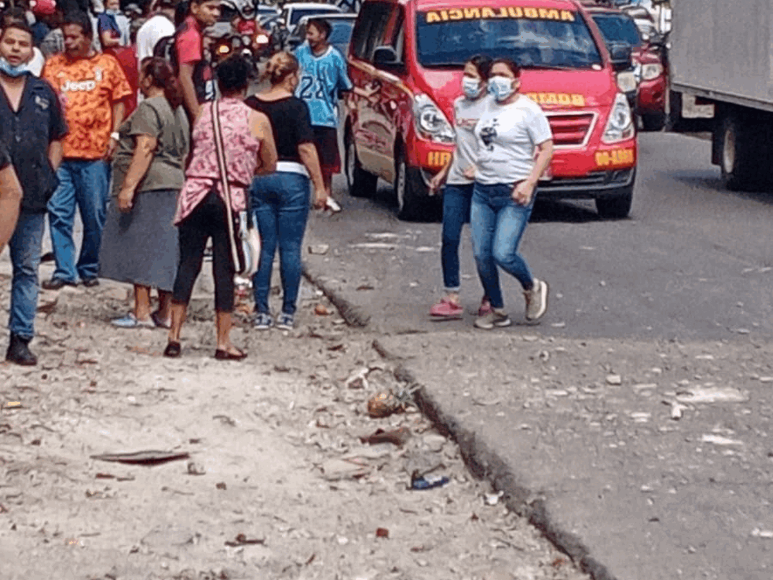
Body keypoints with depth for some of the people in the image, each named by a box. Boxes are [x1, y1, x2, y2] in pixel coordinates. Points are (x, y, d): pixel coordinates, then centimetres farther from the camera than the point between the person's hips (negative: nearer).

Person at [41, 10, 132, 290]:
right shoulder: (53, 65, 10)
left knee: (94, 214, 5)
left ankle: (89, 268, 19)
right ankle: (64, 270, 4)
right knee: (58, 212, -2)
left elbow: (118, 102, 8)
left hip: (95, 152, -1)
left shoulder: (107, 64, 5)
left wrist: (114, 134, -4)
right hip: (59, 151, 1)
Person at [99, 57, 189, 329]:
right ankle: (165, 312, 11)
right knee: (164, 250, 10)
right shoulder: (178, 110, 18)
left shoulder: (148, 108, -11)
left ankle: (141, 311, -7)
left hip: (148, 186, -9)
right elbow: (183, 153, 21)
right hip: (172, 185, 9)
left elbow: (145, 149, -21)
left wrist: (128, 186, -23)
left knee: (140, 248, -6)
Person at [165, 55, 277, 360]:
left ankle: (174, 337, 6)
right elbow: (269, 165, 9)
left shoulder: (202, 113, 6)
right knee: (224, 270, 3)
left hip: (195, 193, 2)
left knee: (187, 265, 7)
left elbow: (192, 154, 14)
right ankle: (223, 343, 7)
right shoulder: (257, 120, 0)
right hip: (232, 197, -2)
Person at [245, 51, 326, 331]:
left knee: (263, 248, 7)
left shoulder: (250, 105, 4)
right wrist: (319, 185, -8)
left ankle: (261, 311, 6)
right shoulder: (295, 106, -9)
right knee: (290, 248, 3)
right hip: (292, 179, -4)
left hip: (258, 179, 4)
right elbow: (306, 148, -12)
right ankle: (288, 312, 4)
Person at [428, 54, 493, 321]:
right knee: (449, 239, -2)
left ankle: (490, 297, 16)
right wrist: (443, 172, 23)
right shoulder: (459, 105, 15)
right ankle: (451, 299, 1)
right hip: (456, 182, 6)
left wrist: (480, 168, -22)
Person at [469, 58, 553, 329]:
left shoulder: (528, 110, -7)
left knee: (503, 253, -15)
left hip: (514, 194, -7)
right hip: (482, 190, 7)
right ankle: (497, 311, 16)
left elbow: (546, 149, -10)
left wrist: (529, 184, -19)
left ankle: (532, 288, 15)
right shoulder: (488, 108, 12)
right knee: (481, 254, 2)